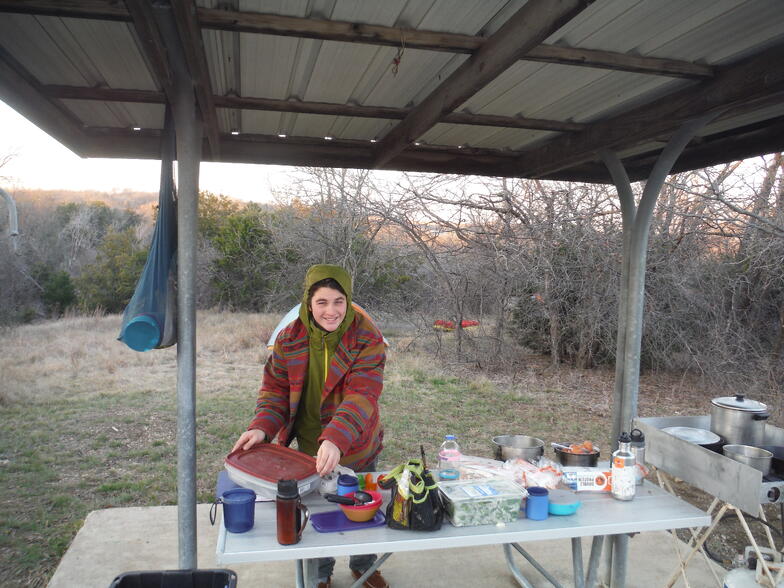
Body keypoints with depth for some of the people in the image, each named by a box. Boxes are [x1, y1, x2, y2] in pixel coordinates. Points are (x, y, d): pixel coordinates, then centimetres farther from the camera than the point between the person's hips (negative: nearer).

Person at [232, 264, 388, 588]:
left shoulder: (367, 338, -20)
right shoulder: (289, 339, -10)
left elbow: (362, 394, -30)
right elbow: (275, 388, -3)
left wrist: (336, 439, -43)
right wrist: (262, 427, -21)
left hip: (358, 449, -1)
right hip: (309, 449, 1)